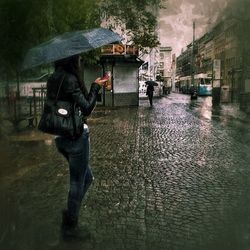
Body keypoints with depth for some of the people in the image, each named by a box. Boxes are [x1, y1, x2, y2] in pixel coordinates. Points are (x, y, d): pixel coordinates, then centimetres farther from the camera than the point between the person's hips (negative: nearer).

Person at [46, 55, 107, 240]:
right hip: (76, 136, -9)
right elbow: (87, 108, -18)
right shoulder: (70, 79, -18)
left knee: (87, 177, 22)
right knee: (77, 182, 7)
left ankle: (70, 214, 28)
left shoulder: (53, 79, 9)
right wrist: (95, 86, -7)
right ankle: (70, 227, 21)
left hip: (61, 138, 9)